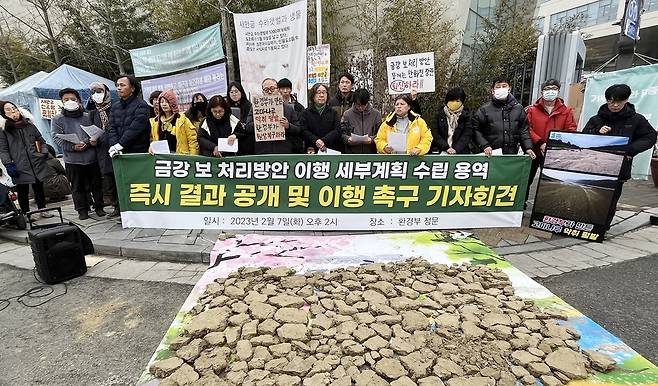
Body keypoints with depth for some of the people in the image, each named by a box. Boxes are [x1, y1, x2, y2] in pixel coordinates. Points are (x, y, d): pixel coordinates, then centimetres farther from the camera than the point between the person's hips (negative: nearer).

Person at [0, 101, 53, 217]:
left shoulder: (29, 124, 10)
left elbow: (41, 140, 19)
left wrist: (44, 153, 5)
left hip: (36, 163, 3)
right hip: (19, 167, -3)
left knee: (39, 188, 11)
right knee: (22, 191, 4)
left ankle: (43, 210, 24)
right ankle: (26, 214, 16)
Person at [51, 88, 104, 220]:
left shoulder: (87, 117, 8)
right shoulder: (57, 119, 4)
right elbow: (57, 138, -3)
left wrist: (93, 141, -10)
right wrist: (72, 147, -18)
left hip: (92, 157, 1)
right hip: (72, 159, -1)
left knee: (96, 184, 10)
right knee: (77, 186, 6)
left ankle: (98, 206, 22)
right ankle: (82, 209, 16)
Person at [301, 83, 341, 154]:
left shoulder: (333, 112, 12)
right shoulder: (306, 113, 9)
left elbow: (337, 130, -1)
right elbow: (303, 131, -2)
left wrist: (324, 140, -15)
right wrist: (316, 141, -18)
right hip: (312, 150, -1)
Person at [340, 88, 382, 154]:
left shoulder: (376, 114, 2)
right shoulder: (347, 114, 2)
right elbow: (342, 133, 4)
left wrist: (372, 139, -16)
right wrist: (348, 139, -16)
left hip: (371, 153, 0)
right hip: (351, 153, 0)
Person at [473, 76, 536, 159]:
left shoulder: (518, 108, 11)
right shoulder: (484, 109, 1)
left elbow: (524, 131, 13)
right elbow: (476, 130, -1)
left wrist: (528, 148, 1)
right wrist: (484, 145, -13)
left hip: (513, 154, 3)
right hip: (491, 155, -3)